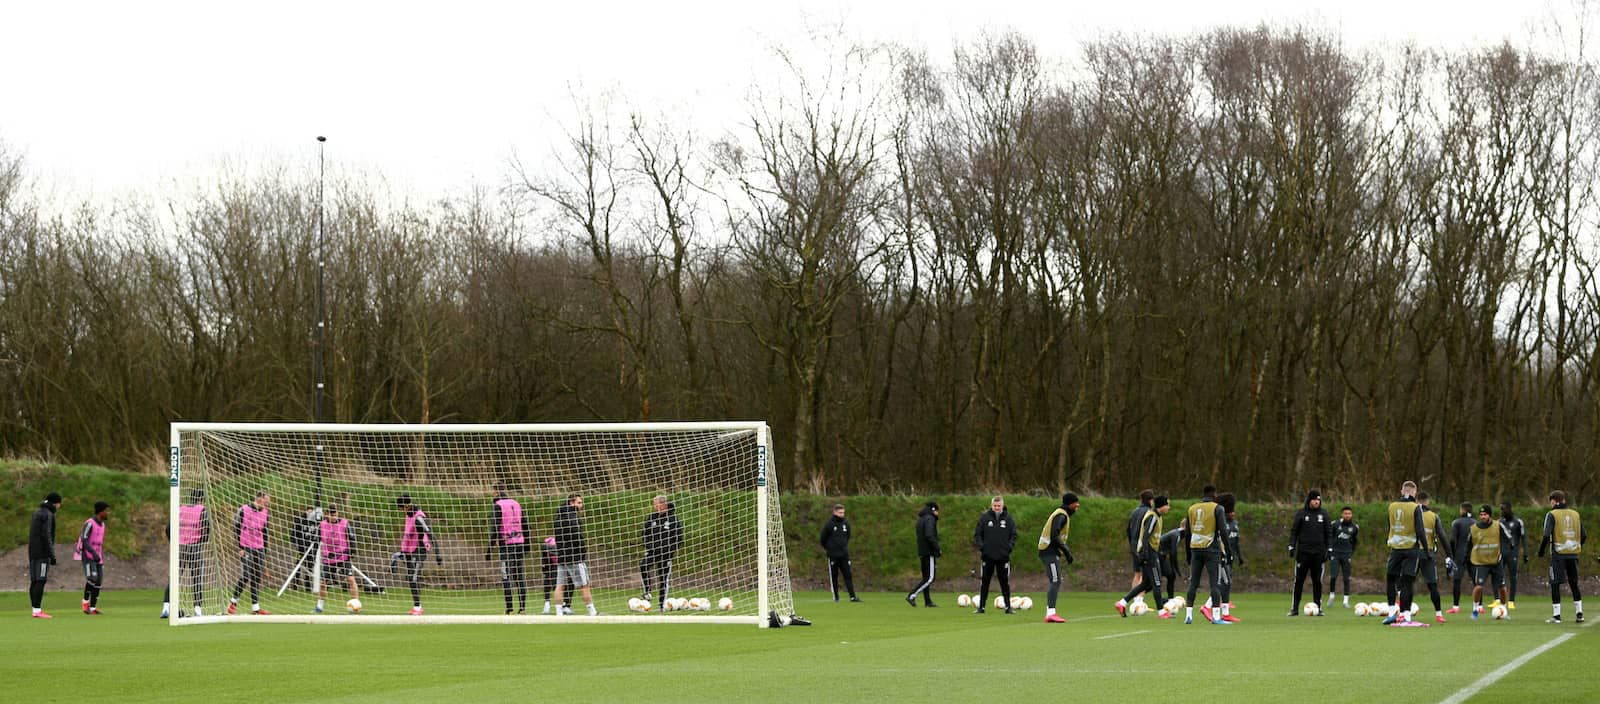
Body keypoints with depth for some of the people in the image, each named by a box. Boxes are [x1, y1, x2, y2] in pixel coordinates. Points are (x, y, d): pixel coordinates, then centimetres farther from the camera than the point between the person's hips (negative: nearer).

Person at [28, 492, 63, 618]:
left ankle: (36, 610, 8)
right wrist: (52, 555, -17)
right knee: (40, 581, -10)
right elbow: (46, 535, -18)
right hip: (42, 552, -9)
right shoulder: (48, 514, -11)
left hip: (33, 552, 9)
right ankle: (38, 611, -14)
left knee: (34, 581, 7)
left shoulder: (37, 512, 17)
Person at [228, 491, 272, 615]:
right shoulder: (243, 510, -5)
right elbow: (236, 529, -4)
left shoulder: (264, 513, 11)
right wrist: (240, 548, -9)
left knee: (257, 578, 3)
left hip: (259, 549, 5)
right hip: (246, 548, -5)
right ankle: (233, 602, 5)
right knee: (246, 576, -11)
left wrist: (264, 553, 15)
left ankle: (255, 607, 6)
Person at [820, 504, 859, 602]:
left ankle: (852, 596, -5)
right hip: (833, 555, -3)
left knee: (848, 575, -2)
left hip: (844, 554, 3)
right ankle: (835, 597, 9)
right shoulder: (829, 524, -7)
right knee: (833, 576, 3)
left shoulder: (846, 524, 6)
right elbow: (823, 539, 1)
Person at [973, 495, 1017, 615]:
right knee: (985, 582, 4)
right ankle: (981, 607, 8)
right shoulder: (984, 518, 2)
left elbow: (1014, 535, 7)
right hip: (988, 555, 0)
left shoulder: (1008, 519, 4)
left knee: (1005, 582, 4)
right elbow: (977, 534, 4)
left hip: (1003, 556, 0)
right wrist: (980, 546, -9)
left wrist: (1010, 547, -7)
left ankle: (1008, 607, 9)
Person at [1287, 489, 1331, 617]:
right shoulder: (1301, 513, 2)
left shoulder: (1323, 513, 7)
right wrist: (1291, 546, -4)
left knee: (1317, 581, 4)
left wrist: (1329, 549, 2)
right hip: (1303, 552, -1)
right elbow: (1294, 531, 4)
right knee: (1299, 580, -2)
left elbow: (1329, 532, 9)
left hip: (1318, 553, 2)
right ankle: (1295, 608, 2)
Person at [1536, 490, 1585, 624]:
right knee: (1574, 584, 15)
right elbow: (1584, 535, 10)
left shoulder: (1552, 515, -5)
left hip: (1559, 554, -5)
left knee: (1555, 584, 1)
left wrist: (1541, 551, -3)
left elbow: (1546, 536, -14)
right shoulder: (1575, 514, 10)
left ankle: (1556, 615, -3)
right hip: (1573, 554, 5)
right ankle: (1579, 614, 13)